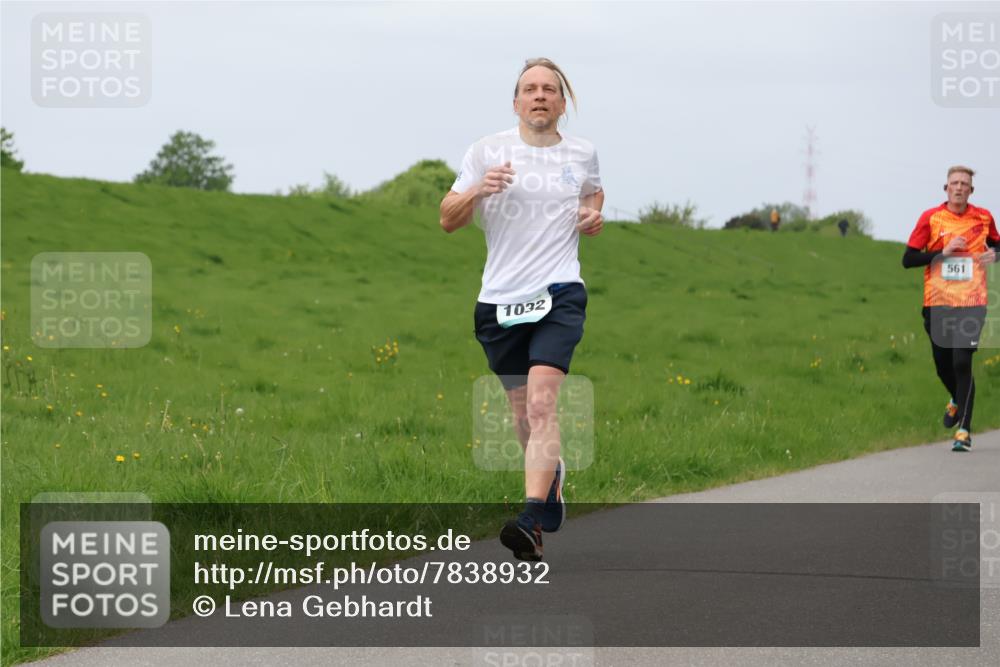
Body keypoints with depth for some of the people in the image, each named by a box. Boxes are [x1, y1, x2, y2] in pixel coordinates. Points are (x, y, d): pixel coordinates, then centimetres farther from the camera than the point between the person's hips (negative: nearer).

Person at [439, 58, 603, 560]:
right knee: (521, 409, 11)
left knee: (541, 403, -19)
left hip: (559, 293, -2)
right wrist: (476, 191, -16)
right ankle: (552, 473, 43)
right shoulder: (487, 151, 4)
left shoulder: (581, 153, 9)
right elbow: (447, 220, 4)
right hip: (499, 300, 2)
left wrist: (593, 214, 8)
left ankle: (532, 520, -28)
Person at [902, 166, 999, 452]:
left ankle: (964, 430, -9)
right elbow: (908, 259, -2)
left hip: (971, 302, -1)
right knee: (943, 366, 9)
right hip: (937, 302, 1)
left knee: (962, 363, -14)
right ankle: (958, 400, 43)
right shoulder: (931, 218, 0)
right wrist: (943, 252, -13)